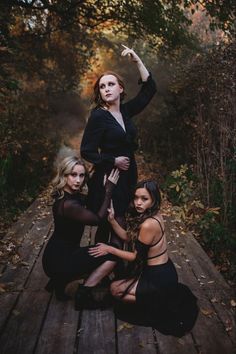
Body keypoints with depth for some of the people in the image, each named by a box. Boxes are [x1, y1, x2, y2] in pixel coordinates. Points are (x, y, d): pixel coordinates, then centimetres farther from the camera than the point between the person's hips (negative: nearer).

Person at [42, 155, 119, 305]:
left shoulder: (73, 195, 1)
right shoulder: (68, 204, -28)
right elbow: (98, 219, -19)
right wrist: (109, 190, -14)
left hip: (61, 254, 9)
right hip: (58, 260, -9)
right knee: (113, 254, -12)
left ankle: (61, 280, 16)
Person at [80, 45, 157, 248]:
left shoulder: (125, 111, 7)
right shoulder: (98, 116, -10)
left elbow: (150, 89, 10)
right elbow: (87, 151, -11)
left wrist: (138, 61, 3)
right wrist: (114, 161, -13)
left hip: (128, 177, 6)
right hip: (107, 178, -6)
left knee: (120, 226, 12)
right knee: (109, 227, -3)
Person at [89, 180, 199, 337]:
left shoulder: (148, 224, -28)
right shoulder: (154, 215, -1)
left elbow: (136, 256, -16)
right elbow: (127, 236, 5)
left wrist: (110, 249, -8)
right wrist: (112, 220, -8)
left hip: (160, 279, -9)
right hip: (165, 270, 9)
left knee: (115, 289, 4)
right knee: (122, 279, 27)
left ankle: (159, 303, 1)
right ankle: (166, 296, 17)